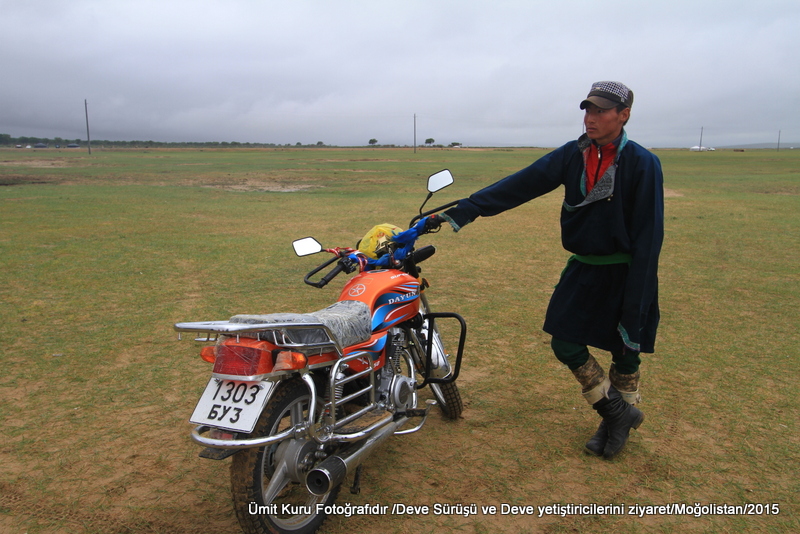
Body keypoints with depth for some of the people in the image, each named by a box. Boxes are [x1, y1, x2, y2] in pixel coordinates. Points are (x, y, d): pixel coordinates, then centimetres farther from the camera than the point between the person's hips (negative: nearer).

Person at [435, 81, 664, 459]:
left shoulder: (642, 164, -15)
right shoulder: (572, 156, -2)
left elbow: (648, 237, -16)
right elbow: (519, 185, -6)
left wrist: (634, 309, -18)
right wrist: (463, 211, -13)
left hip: (626, 273, -5)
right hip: (583, 268, 5)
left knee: (625, 353, 9)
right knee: (565, 344, 4)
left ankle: (618, 422, 35)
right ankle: (618, 414, 24)